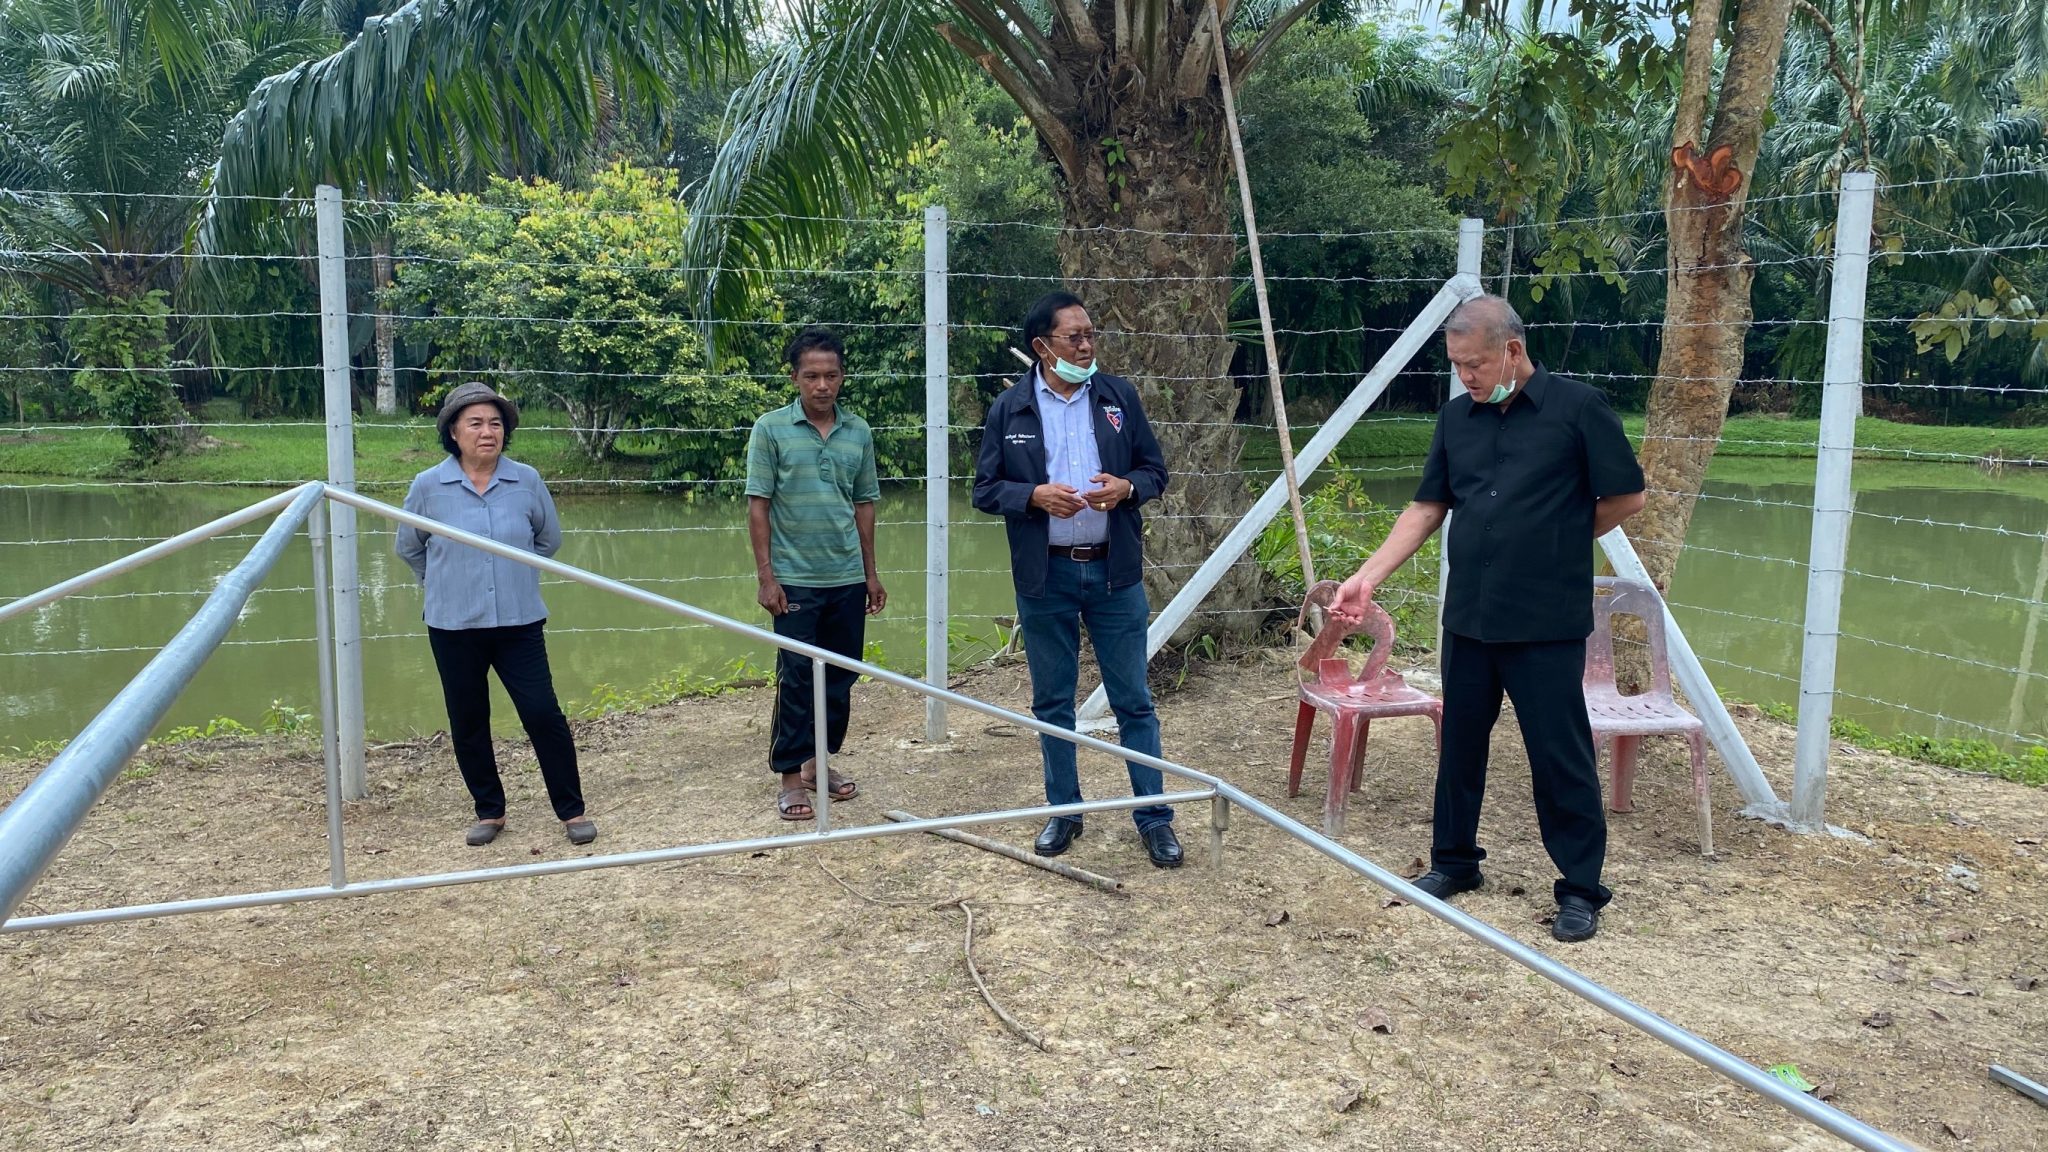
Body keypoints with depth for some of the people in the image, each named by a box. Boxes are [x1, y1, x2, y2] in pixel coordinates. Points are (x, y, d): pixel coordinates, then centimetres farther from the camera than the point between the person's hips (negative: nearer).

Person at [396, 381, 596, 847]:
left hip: (518, 622, 0)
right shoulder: (428, 486, -4)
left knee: (543, 714, -4)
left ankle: (572, 811, 8)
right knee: (468, 724, 9)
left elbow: (550, 539, 14)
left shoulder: (527, 481, -3)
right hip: (454, 626, 1)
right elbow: (409, 548, 13)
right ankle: (489, 812, 26)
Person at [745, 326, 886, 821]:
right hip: (796, 580, -4)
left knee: (841, 678, 11)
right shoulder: (771, 430, -4)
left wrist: (870, 572, 12)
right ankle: (790, 776, 12)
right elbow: (758, 505, -4)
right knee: (796, 680, 1)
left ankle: (819, 762, 27)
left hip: (848, 580, 4)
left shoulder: (858, 432, 7)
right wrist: (766, 576, -9)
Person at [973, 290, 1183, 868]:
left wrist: (1126, 487, -15)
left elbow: (1156, 469, 7)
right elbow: (985, 489, 1)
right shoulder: (1009, 409, 0)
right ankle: (1063, 811, 26)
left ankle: (1153, 815, 16)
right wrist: (1036, 495, -17)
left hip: (1114, 571, 0)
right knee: (1053, 702, 11)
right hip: (1045, 576, 0)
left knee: (1133, 700, 5)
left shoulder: (1119, 395, 3)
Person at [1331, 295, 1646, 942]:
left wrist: (1556, 544, 5)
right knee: (1460, 744, 14)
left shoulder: (1577, 409, -7)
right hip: (1468, 617, 5)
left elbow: (1627, 497, -3)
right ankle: (1454, 863, 29)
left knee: (1560, 756, 1)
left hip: (1546, 625, -5)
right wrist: (1368, 577, 0)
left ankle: (1581, 890, 14)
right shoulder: (1456, 417, 8)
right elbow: (1427, 507, 9)